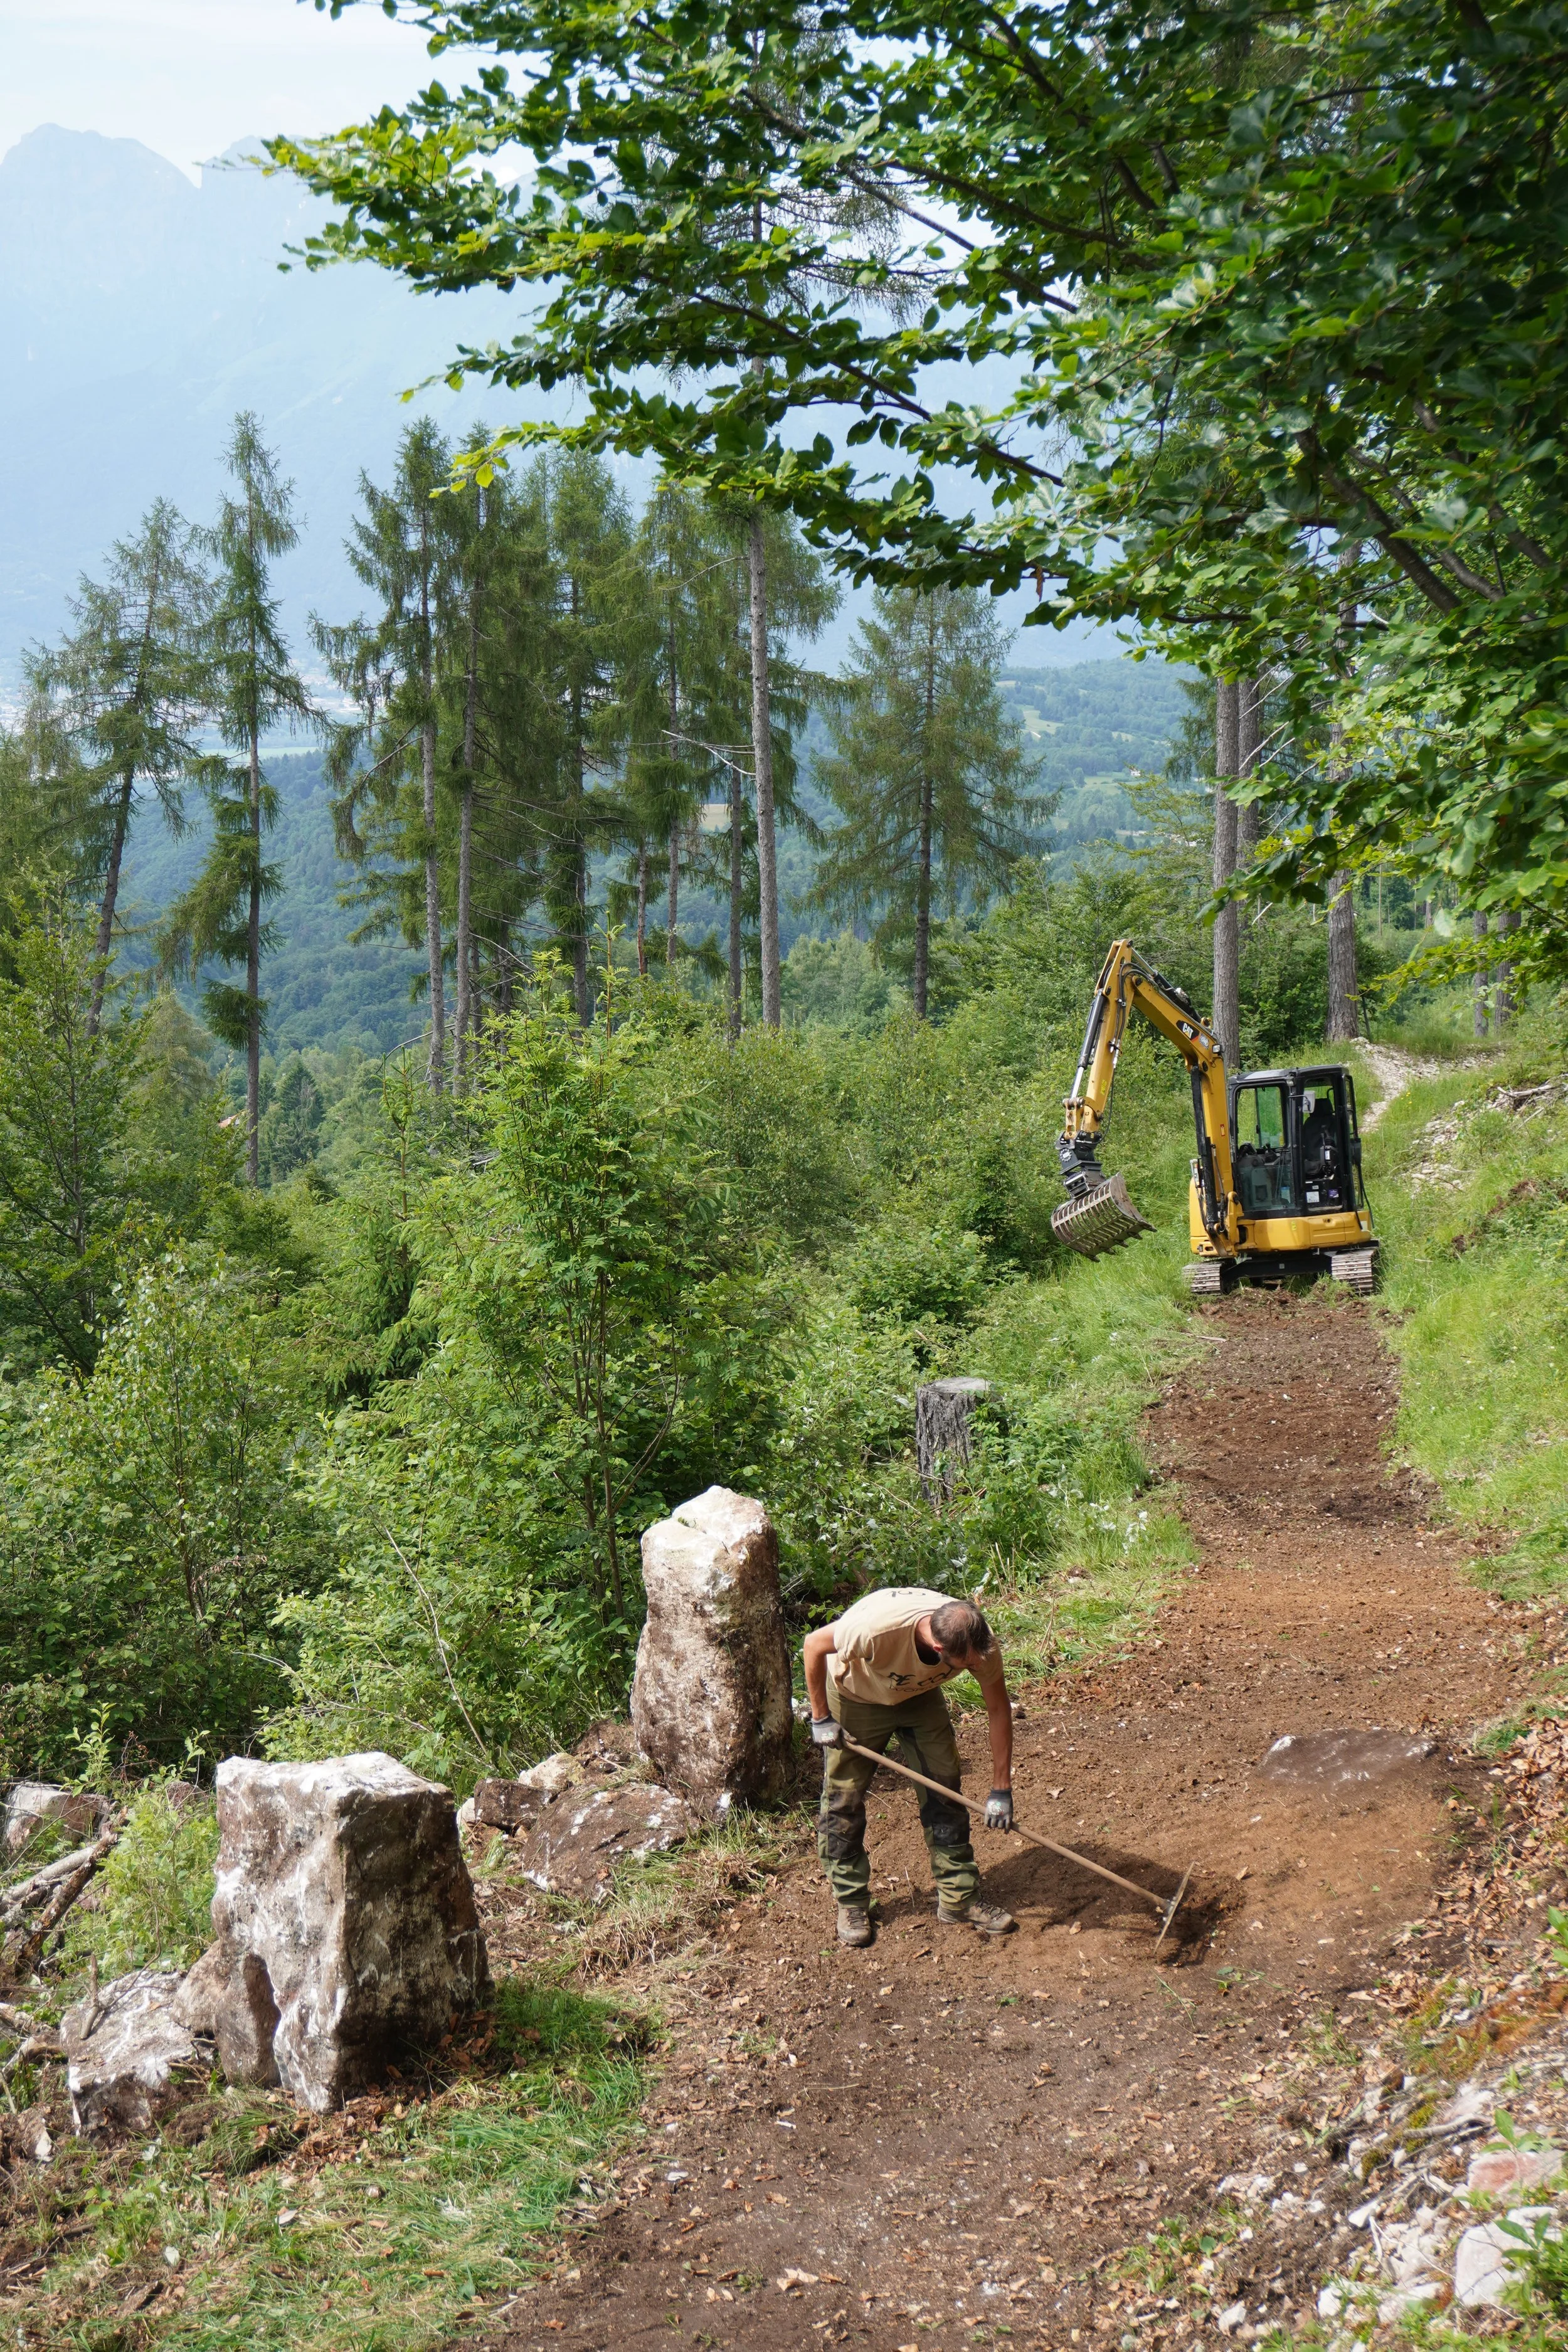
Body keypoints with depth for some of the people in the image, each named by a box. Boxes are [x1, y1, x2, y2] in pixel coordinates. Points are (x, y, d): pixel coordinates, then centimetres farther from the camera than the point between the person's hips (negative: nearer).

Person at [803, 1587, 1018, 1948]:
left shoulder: (980, 1642, -31)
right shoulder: (877, 1628, -45)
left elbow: (999, 1709, -15)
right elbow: (814, 1644, -26)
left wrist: (1001, 1790, -13)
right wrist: (821, 1718, -19)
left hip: (919, 1696, 3)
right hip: (855, 1697, -3)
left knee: (943, 1790, -1)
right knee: (843, 1800, -2)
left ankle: (959, 1900, 9)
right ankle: (851, 1905, 14)